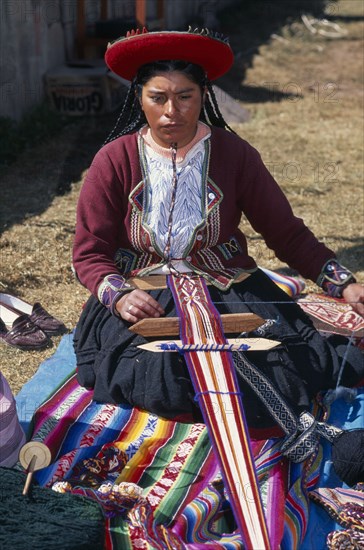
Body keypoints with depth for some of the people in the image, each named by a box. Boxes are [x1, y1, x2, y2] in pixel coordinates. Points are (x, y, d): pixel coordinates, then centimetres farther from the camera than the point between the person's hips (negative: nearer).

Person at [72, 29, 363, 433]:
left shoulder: (234, 155, -1)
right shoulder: (114, 161, -3)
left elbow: (288, 233, 1)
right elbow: (89, 254, -2)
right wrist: (119, 295, -23)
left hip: (230, 290, 0)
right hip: (141, 296, 1)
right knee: (159, 372, -29)